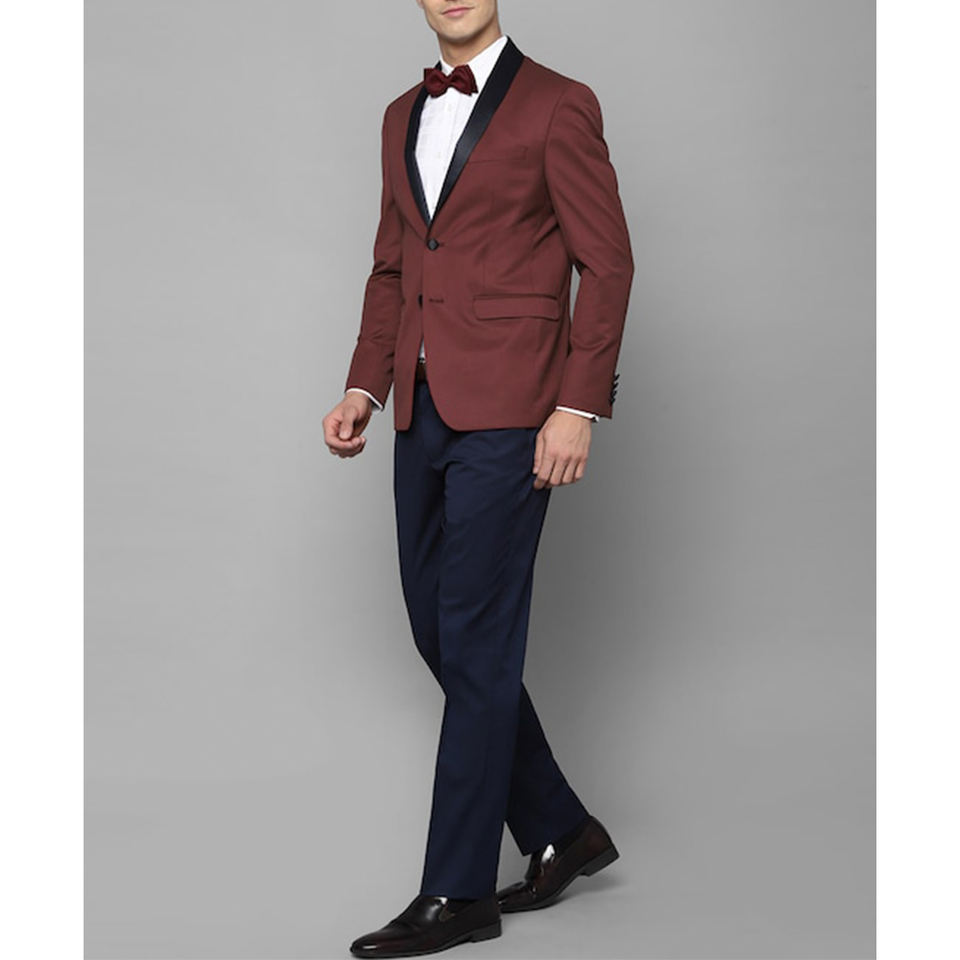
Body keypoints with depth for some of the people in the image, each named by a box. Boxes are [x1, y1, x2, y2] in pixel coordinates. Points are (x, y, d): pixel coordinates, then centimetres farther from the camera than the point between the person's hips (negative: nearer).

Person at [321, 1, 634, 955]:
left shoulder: (556, 107, -4)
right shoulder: (403, 117, 17)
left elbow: (607, 262, -7)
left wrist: (578, 407, -14)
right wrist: (365, 385, 8)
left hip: (507, 414, -7)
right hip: (424, 413, 8)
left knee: (475, 643, -4)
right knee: (439, 630, 11)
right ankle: (559, 832, 26)